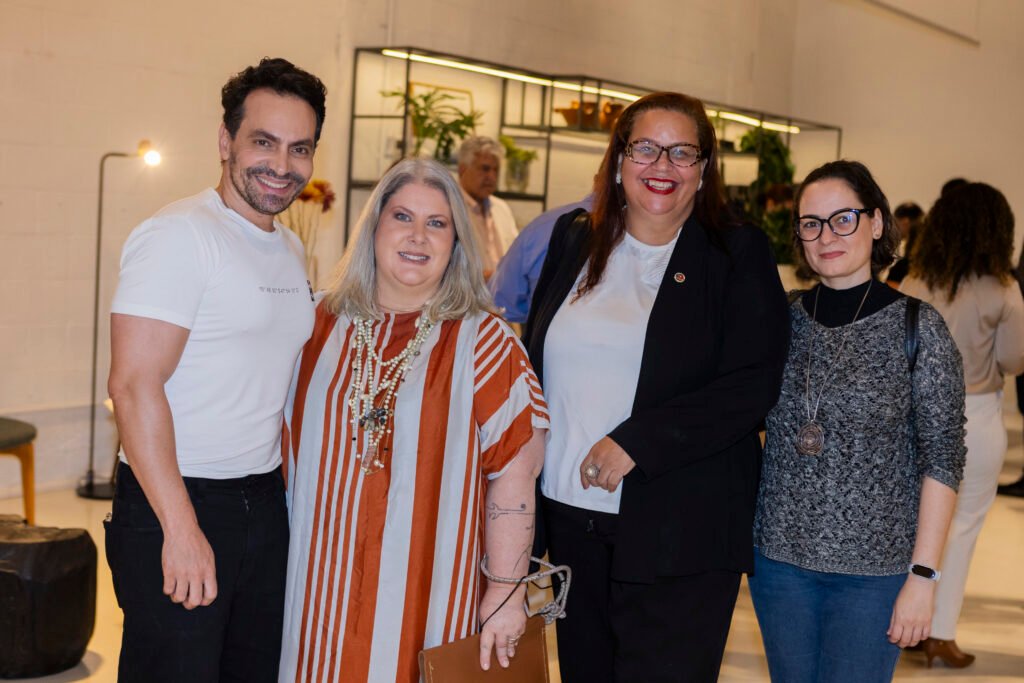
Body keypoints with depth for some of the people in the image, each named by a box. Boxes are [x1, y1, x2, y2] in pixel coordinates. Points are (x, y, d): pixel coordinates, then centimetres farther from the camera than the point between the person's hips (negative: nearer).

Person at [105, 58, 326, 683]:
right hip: (176, 502, -8)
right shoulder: (179, 236, -13)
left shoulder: (292, 250, 12)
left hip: (266, 505, 8)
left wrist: (287, 486, 13)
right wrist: (181, 528, -22)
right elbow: (135, 385, -20)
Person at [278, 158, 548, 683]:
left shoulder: (484, 342, -6)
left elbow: (514, 471, -9)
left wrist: (506, 591, -12)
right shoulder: (324, 327, 5)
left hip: (428, 591, -3)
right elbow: (287, 446, 12)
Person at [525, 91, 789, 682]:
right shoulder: (572, 241, 10)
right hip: (571, 516, 4)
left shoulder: (739, 255, -2)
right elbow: (535, 362, 17)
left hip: (682, 531, -4)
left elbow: (753, 385, -12)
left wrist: (635, 442, -18)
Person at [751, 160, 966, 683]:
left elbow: (941, 460, -8)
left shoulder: (917, 327, -7)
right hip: (780, 558, 3)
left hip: (874, 570, -3)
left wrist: (923, 575, -11)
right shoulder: (783, 321, 2)